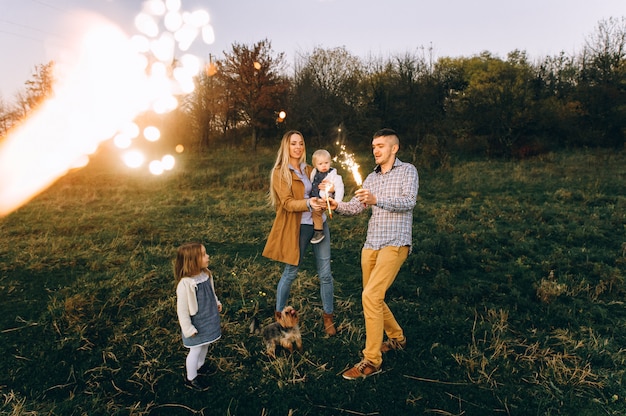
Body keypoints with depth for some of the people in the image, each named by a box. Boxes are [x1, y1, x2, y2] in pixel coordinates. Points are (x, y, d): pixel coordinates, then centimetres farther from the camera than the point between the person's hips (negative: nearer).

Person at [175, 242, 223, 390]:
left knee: (205, 345, 26)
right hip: (197, 323, -7)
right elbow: (182, 309, -24)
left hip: (209, 317, 7)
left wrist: (216, 302, 10)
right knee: (196, 350, 12)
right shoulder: (185, 284, -33)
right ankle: (191, 378, 35)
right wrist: (188, 329, -18)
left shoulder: (206, 274, -10)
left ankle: (199, 366, 52)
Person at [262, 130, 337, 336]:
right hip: (296, 228, -5)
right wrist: (308, 203, -34)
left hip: (319, 225, 5)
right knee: (290, 272, 5)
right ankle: (279, 314, 25)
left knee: (325, 273, 4)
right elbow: (288, 203, -14)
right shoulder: (279, 172, -4)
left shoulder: (309, 170, 13)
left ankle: (328, 317, 18)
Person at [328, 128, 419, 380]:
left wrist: (376, 200, -30)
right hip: (371, 244, 7)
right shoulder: (371, 178, 19)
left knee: (371, 296, -18)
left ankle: (371, 361, -9)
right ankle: (397, 338, 38)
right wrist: (337, 206, -13)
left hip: (395, 243, -7)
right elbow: (355, 207, 8)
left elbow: (408, 201, -15)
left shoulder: (407, 171, 2)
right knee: (373, 298, 14)